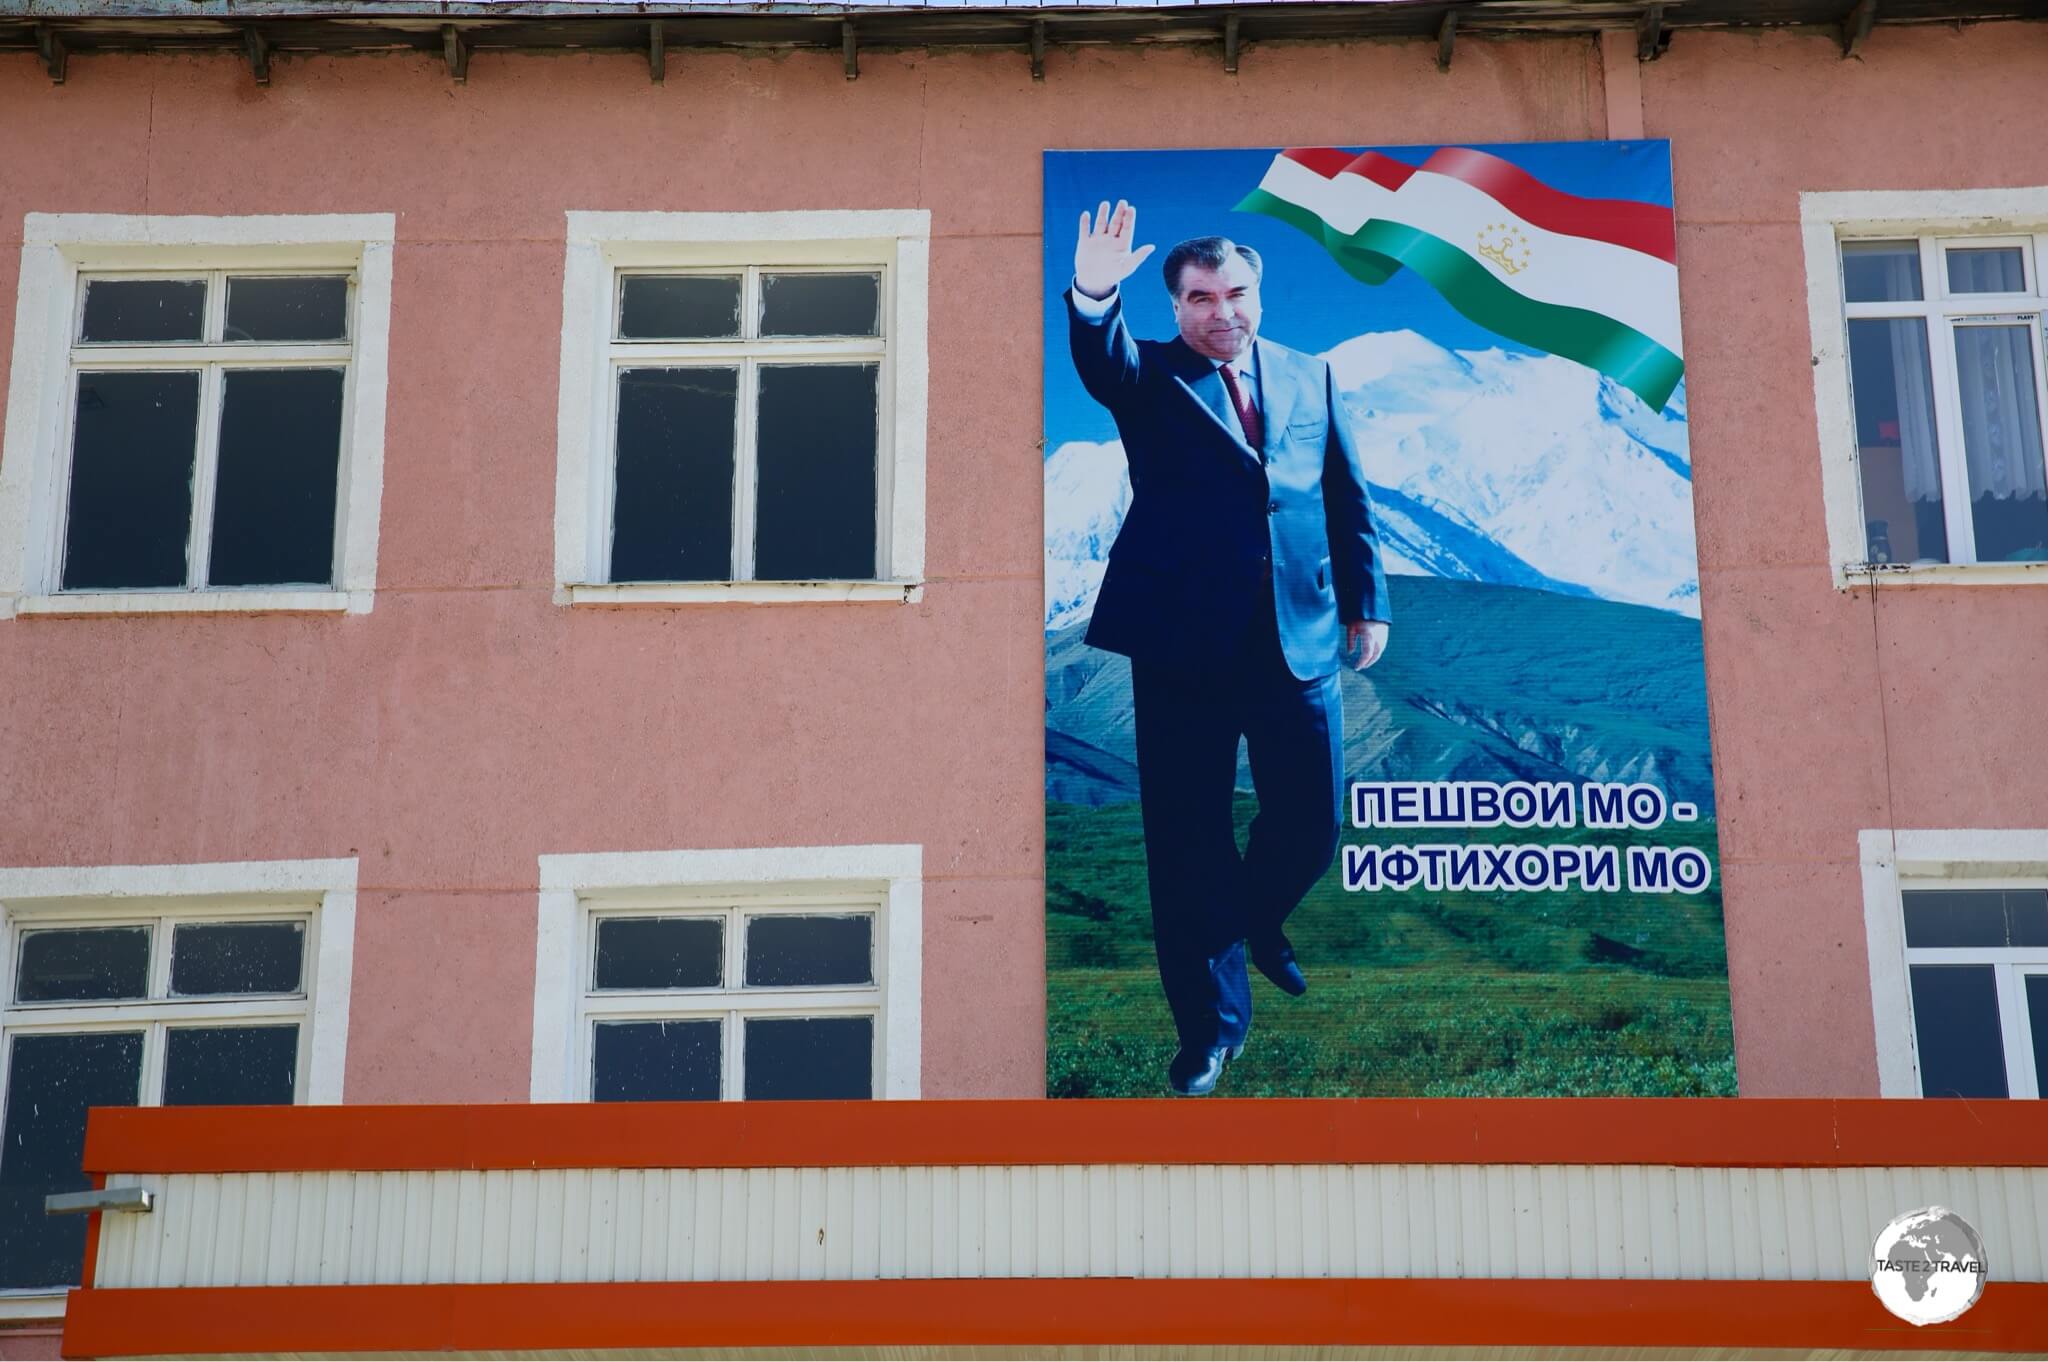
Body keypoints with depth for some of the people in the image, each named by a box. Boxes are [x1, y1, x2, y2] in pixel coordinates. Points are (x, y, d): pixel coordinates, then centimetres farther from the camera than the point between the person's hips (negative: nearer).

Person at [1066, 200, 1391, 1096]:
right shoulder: (1150, 378, 3)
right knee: (1190, 838, 2)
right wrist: (1094, 296, -41)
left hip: (1300, 641, 3)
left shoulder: (1309, 377, 13)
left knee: (1311, 823, 7)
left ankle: (1257, 921, 41)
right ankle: (1212, 1025, 15)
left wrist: (1366, 603, 10)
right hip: (1183, 643, -2)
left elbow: (1349, 500, 16)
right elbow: (1101, 360, -21)